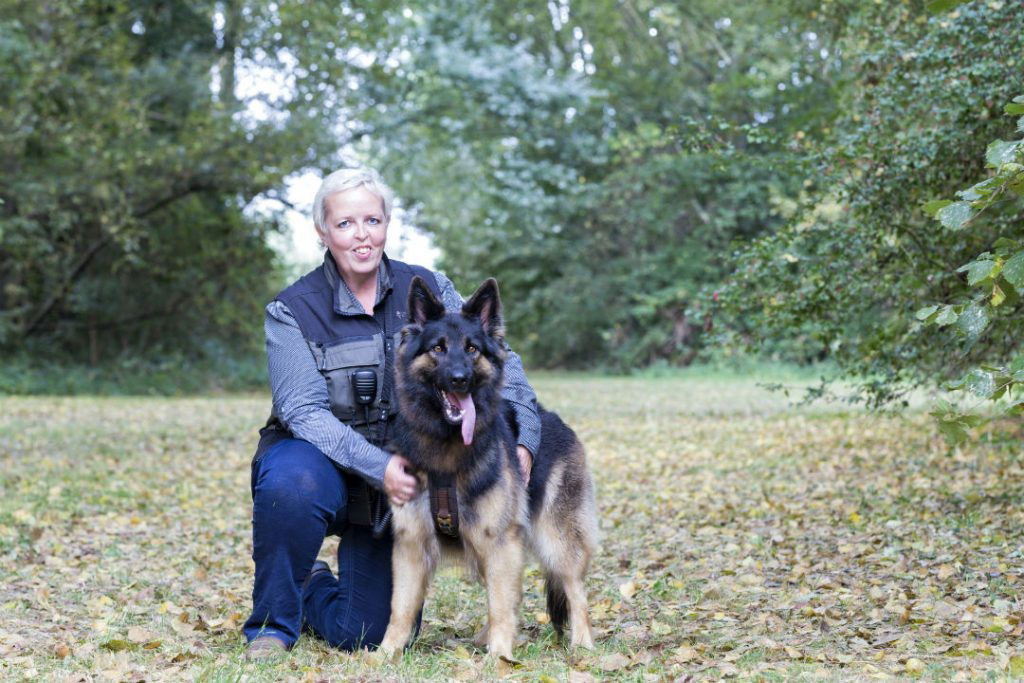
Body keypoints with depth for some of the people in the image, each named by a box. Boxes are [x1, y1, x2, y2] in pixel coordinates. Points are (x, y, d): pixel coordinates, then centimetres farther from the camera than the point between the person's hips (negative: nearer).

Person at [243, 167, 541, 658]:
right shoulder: (293, 311, -11)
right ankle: (273, 624, -13)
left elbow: (498, 359, -5)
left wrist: (523, 438, -20)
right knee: (292, 485, -40)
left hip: (402, 473, 3)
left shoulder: (427, 290, -3)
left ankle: (313, 590, 36)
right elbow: (304, 412, -19)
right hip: (320, 460, -3)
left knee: (368, 636, -2)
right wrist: (377, 467, -33)